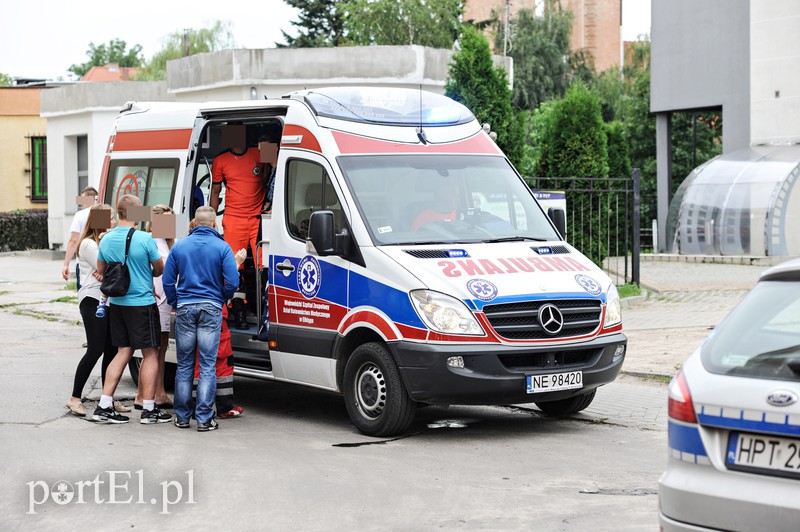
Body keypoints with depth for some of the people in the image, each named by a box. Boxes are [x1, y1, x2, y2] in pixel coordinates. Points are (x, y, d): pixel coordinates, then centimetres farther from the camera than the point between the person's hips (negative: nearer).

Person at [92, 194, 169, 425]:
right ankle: (149, 410, 7)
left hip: (117, 303, 6)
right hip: (142, 303, -6)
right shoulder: (144, 239, -16)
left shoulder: (107, 239, 1)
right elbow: (160, 269, -4)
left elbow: (100, 270, 13)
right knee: (150, 354, 5)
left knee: (123, 352, 14)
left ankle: (104, 406, 9)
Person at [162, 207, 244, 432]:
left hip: (185, 307, 2)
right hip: (211, 308, -2)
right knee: (207, 365, 0)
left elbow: (168, 280, 4)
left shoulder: (179, 246, 4)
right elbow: (232, 283, -6)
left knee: (184, 365, 9)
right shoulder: (222, 248, -3)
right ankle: (204, 418, -2)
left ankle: (182, 416, 13)